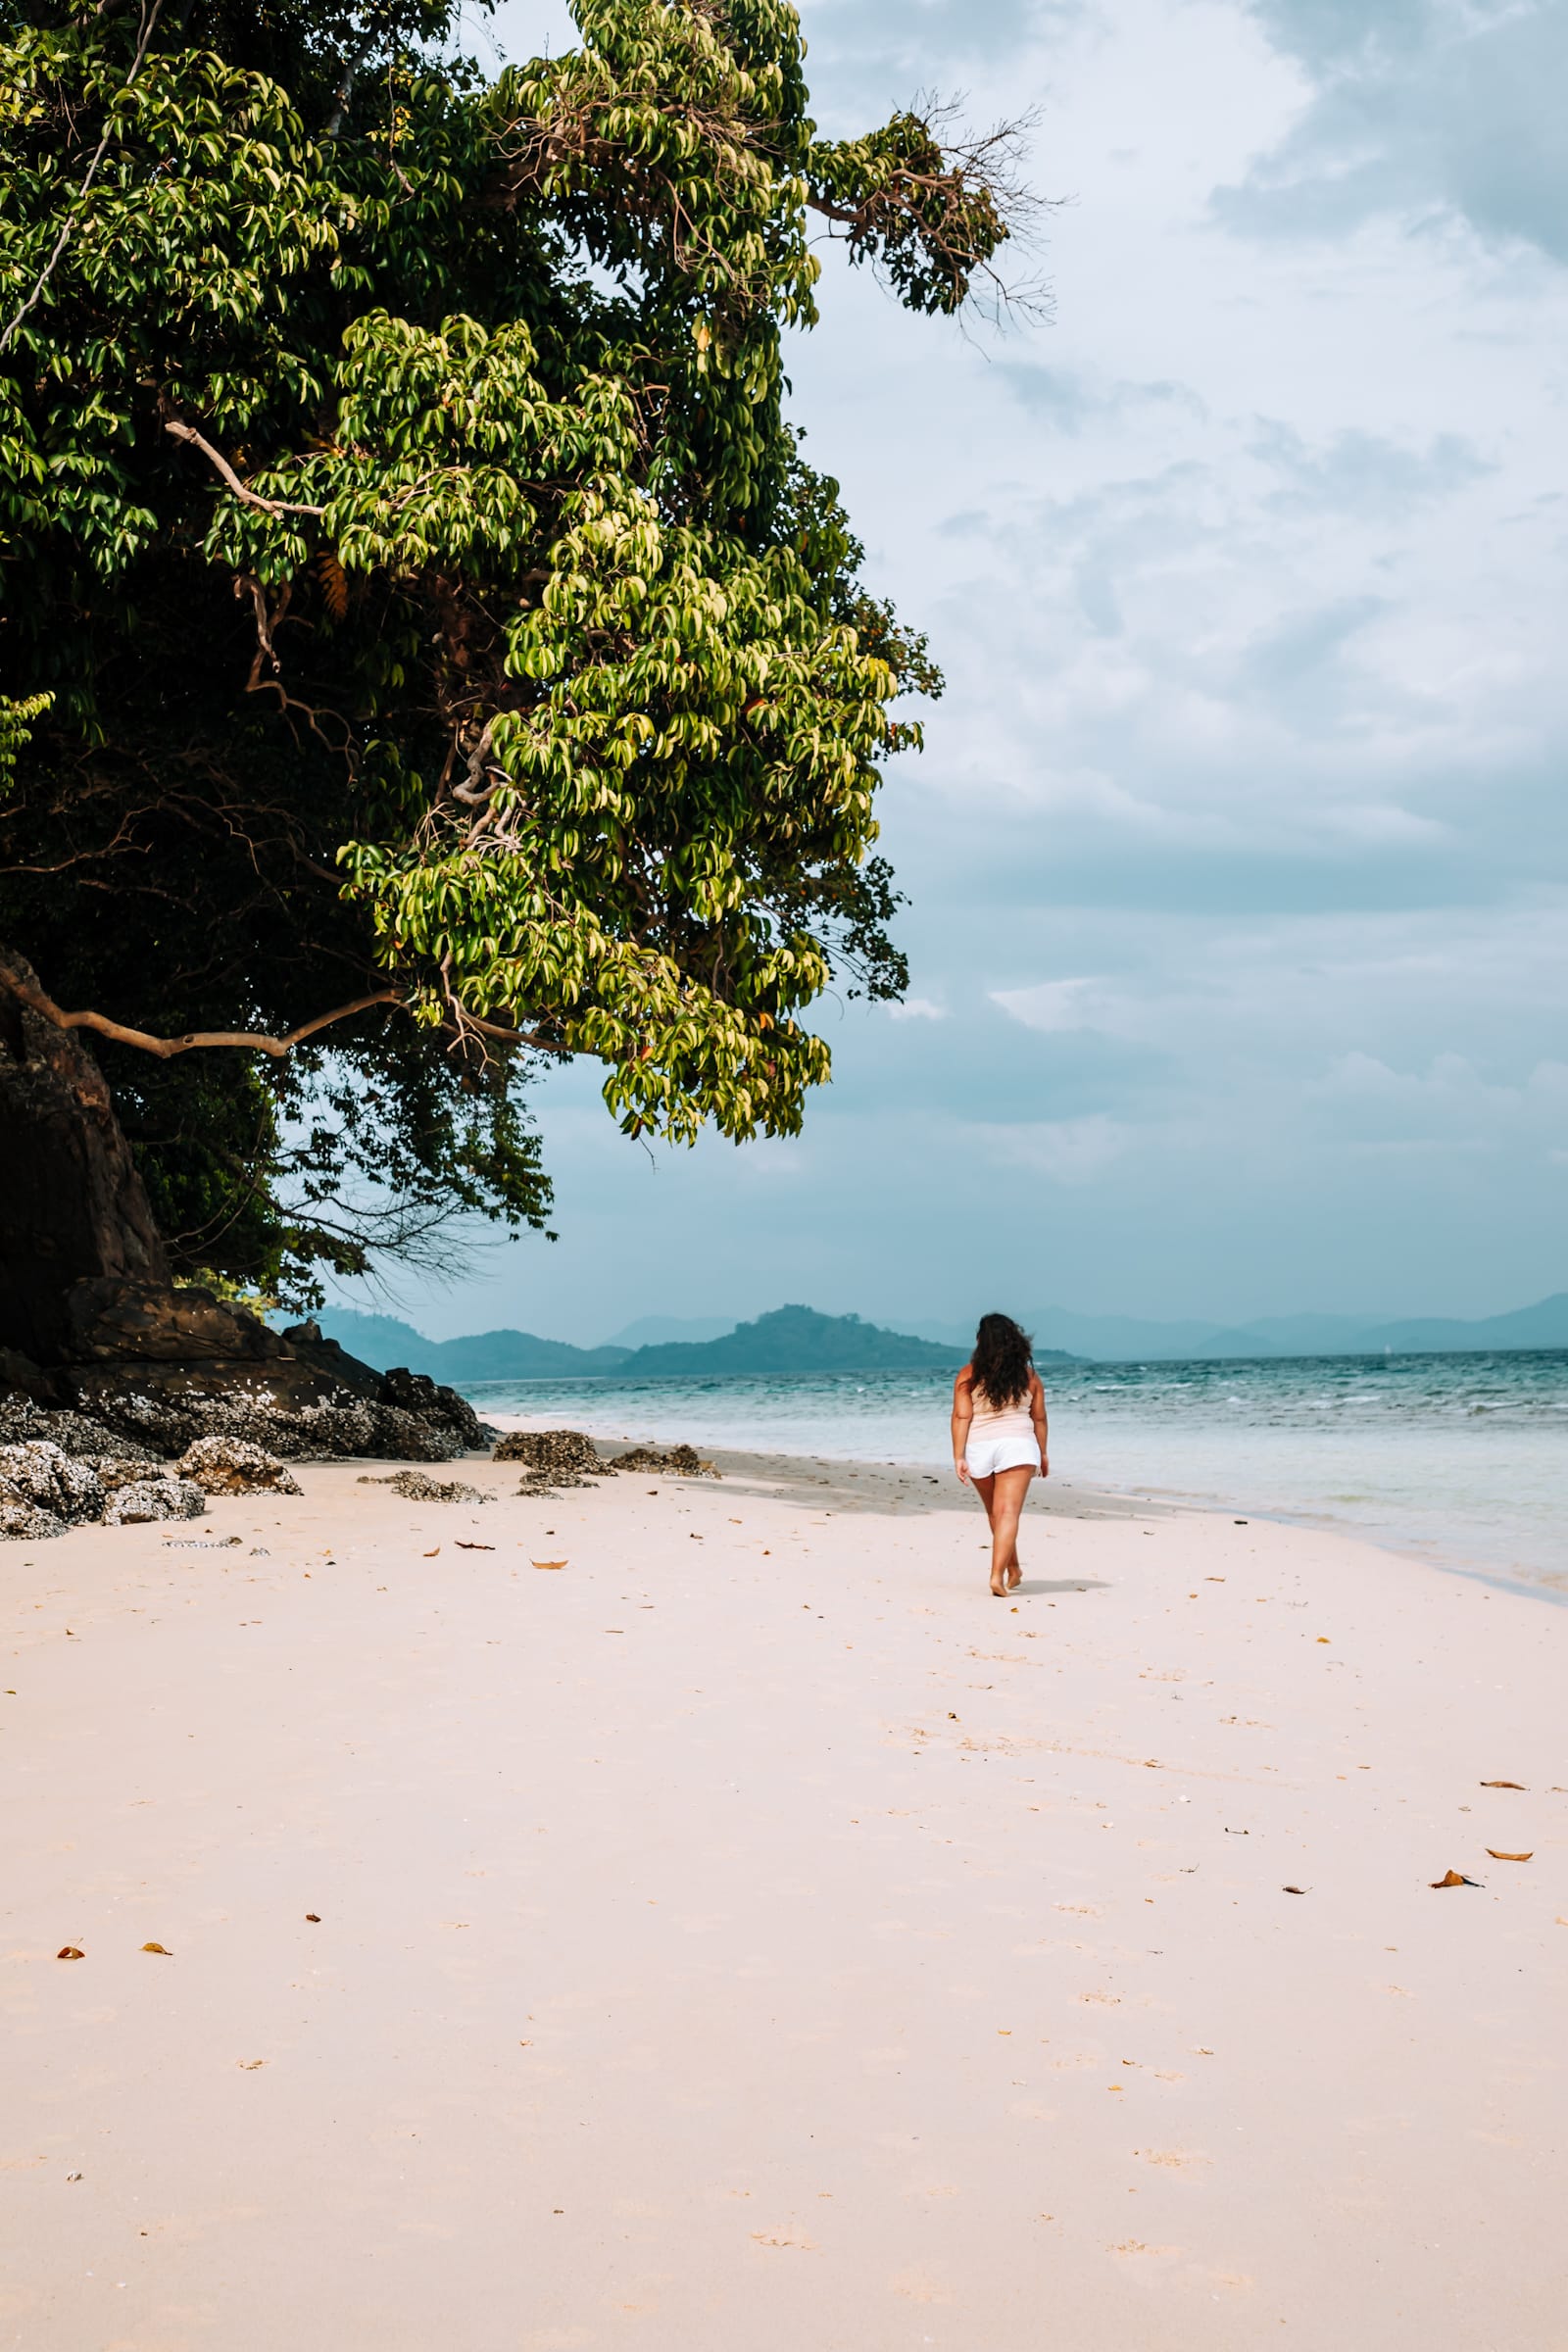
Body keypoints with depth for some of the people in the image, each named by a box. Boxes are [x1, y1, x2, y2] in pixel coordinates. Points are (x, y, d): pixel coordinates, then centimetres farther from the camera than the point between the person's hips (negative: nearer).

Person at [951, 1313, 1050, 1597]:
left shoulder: (969, 1375, -1)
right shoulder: (1028, 1375, 4)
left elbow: (961, 1417, -7)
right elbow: (1039, 1418, 9)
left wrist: (958, 1457, -7)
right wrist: (1042, 1453, 20)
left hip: (979, 1448, 1)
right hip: (1017, 1445, -1)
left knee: (996, 1513, 18)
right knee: (1008, 1512, -7)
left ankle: (1013, 1568, 32)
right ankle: (997, 1575, -21)